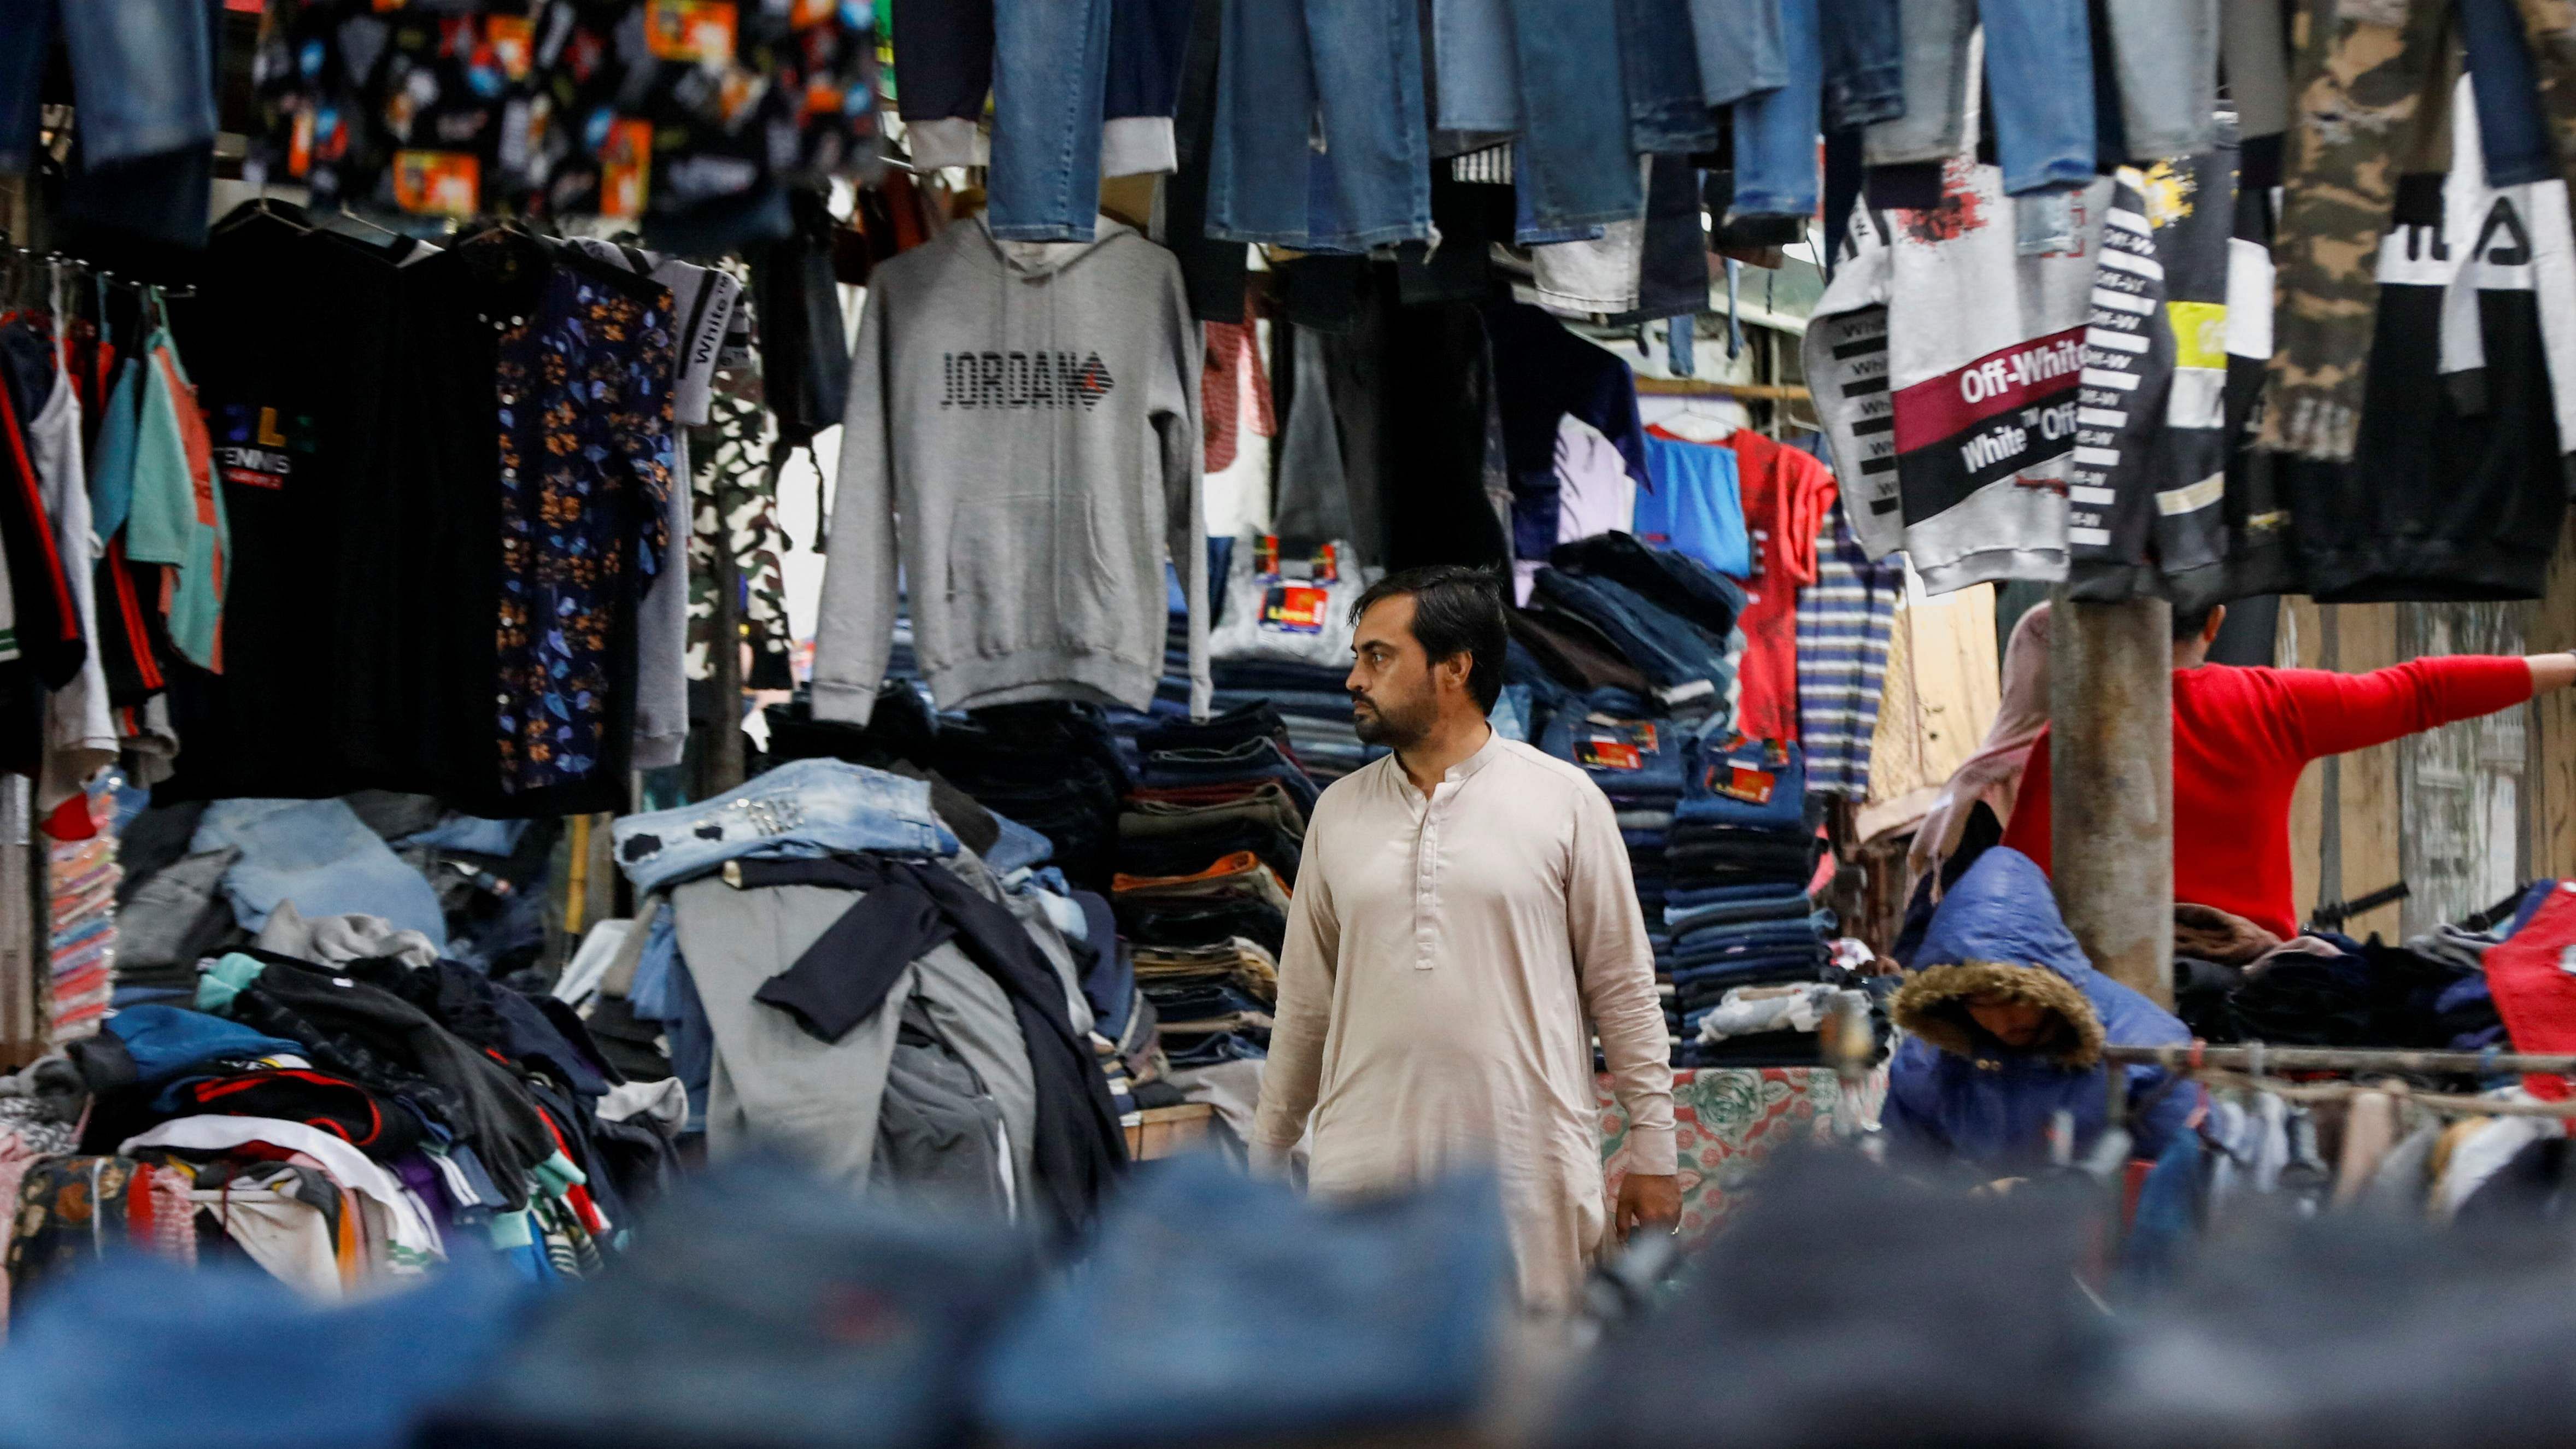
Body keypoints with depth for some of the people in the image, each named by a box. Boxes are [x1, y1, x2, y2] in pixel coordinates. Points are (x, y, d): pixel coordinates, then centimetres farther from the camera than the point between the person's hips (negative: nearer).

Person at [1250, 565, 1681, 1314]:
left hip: (1526, 1174, -3)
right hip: (1365, 1170, 3)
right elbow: (1305, 1003, 16)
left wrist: (1653, 1153, -1)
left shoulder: (1565, 801, 0)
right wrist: (1266, 1155, 16)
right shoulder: (1339, 813, 11)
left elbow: (1625, 991, 2)